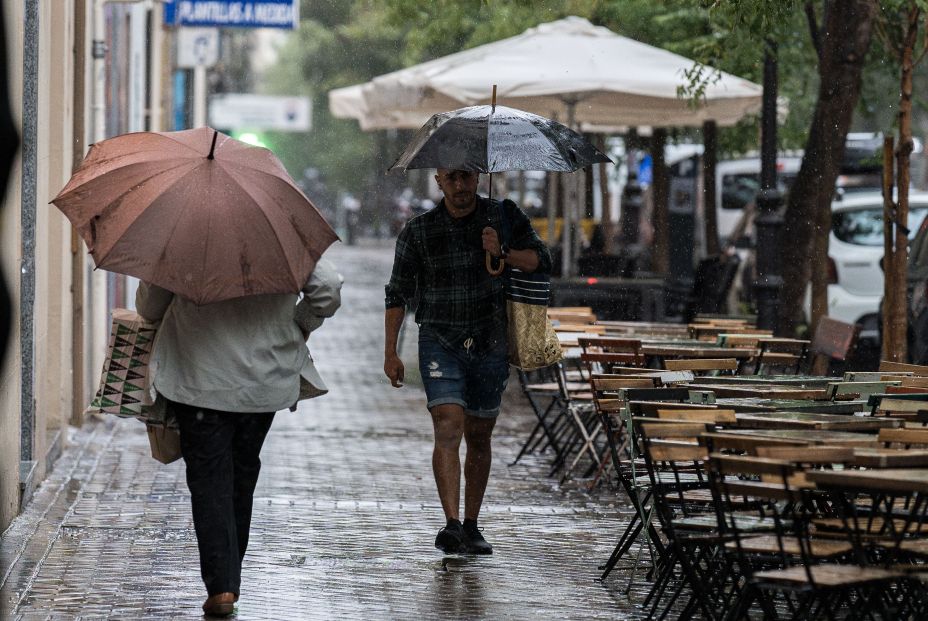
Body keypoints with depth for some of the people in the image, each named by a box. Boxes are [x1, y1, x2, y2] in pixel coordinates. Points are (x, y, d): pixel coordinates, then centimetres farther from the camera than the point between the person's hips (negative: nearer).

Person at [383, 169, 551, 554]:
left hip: (489, 344, 2)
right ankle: (451, 525, -25)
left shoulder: (504, 217, 3)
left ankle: (471, 527, 19)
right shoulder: (418, 231, 1)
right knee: (448, 426, -18)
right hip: (440, 343, -2)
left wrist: (502, 252, -22)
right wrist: (390, 352, 0)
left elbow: (541, 261, -4)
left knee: (479, 436, 8)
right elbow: (398, 294, 6)